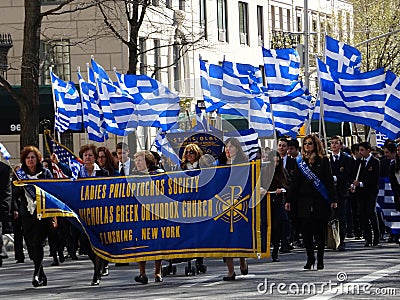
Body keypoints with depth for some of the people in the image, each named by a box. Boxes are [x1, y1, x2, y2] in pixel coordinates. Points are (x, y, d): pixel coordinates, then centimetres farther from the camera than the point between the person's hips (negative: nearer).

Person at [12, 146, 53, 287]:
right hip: (27, 215, 3)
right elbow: (14, 195, 8)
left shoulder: (45, 173, 5)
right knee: (31, 246, 4)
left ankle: (37, 274, -17)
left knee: (37, 242, -17)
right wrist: (19, 187, -12)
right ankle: (42, 276, 16)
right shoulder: (20, 174, 10)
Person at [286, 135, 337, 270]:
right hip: (304, 200, 2)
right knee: (306, 231, -1)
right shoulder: (300, 162, 11)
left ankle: (320, 259, 11)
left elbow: (329, 181, 0)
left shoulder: (323, 161, 3)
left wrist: (333, 199, -8)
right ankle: (310, 258, 10)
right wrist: (289, 200, 3)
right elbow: (294, 182, 10)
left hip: (320, 200, -2)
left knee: (320, 231, 1)